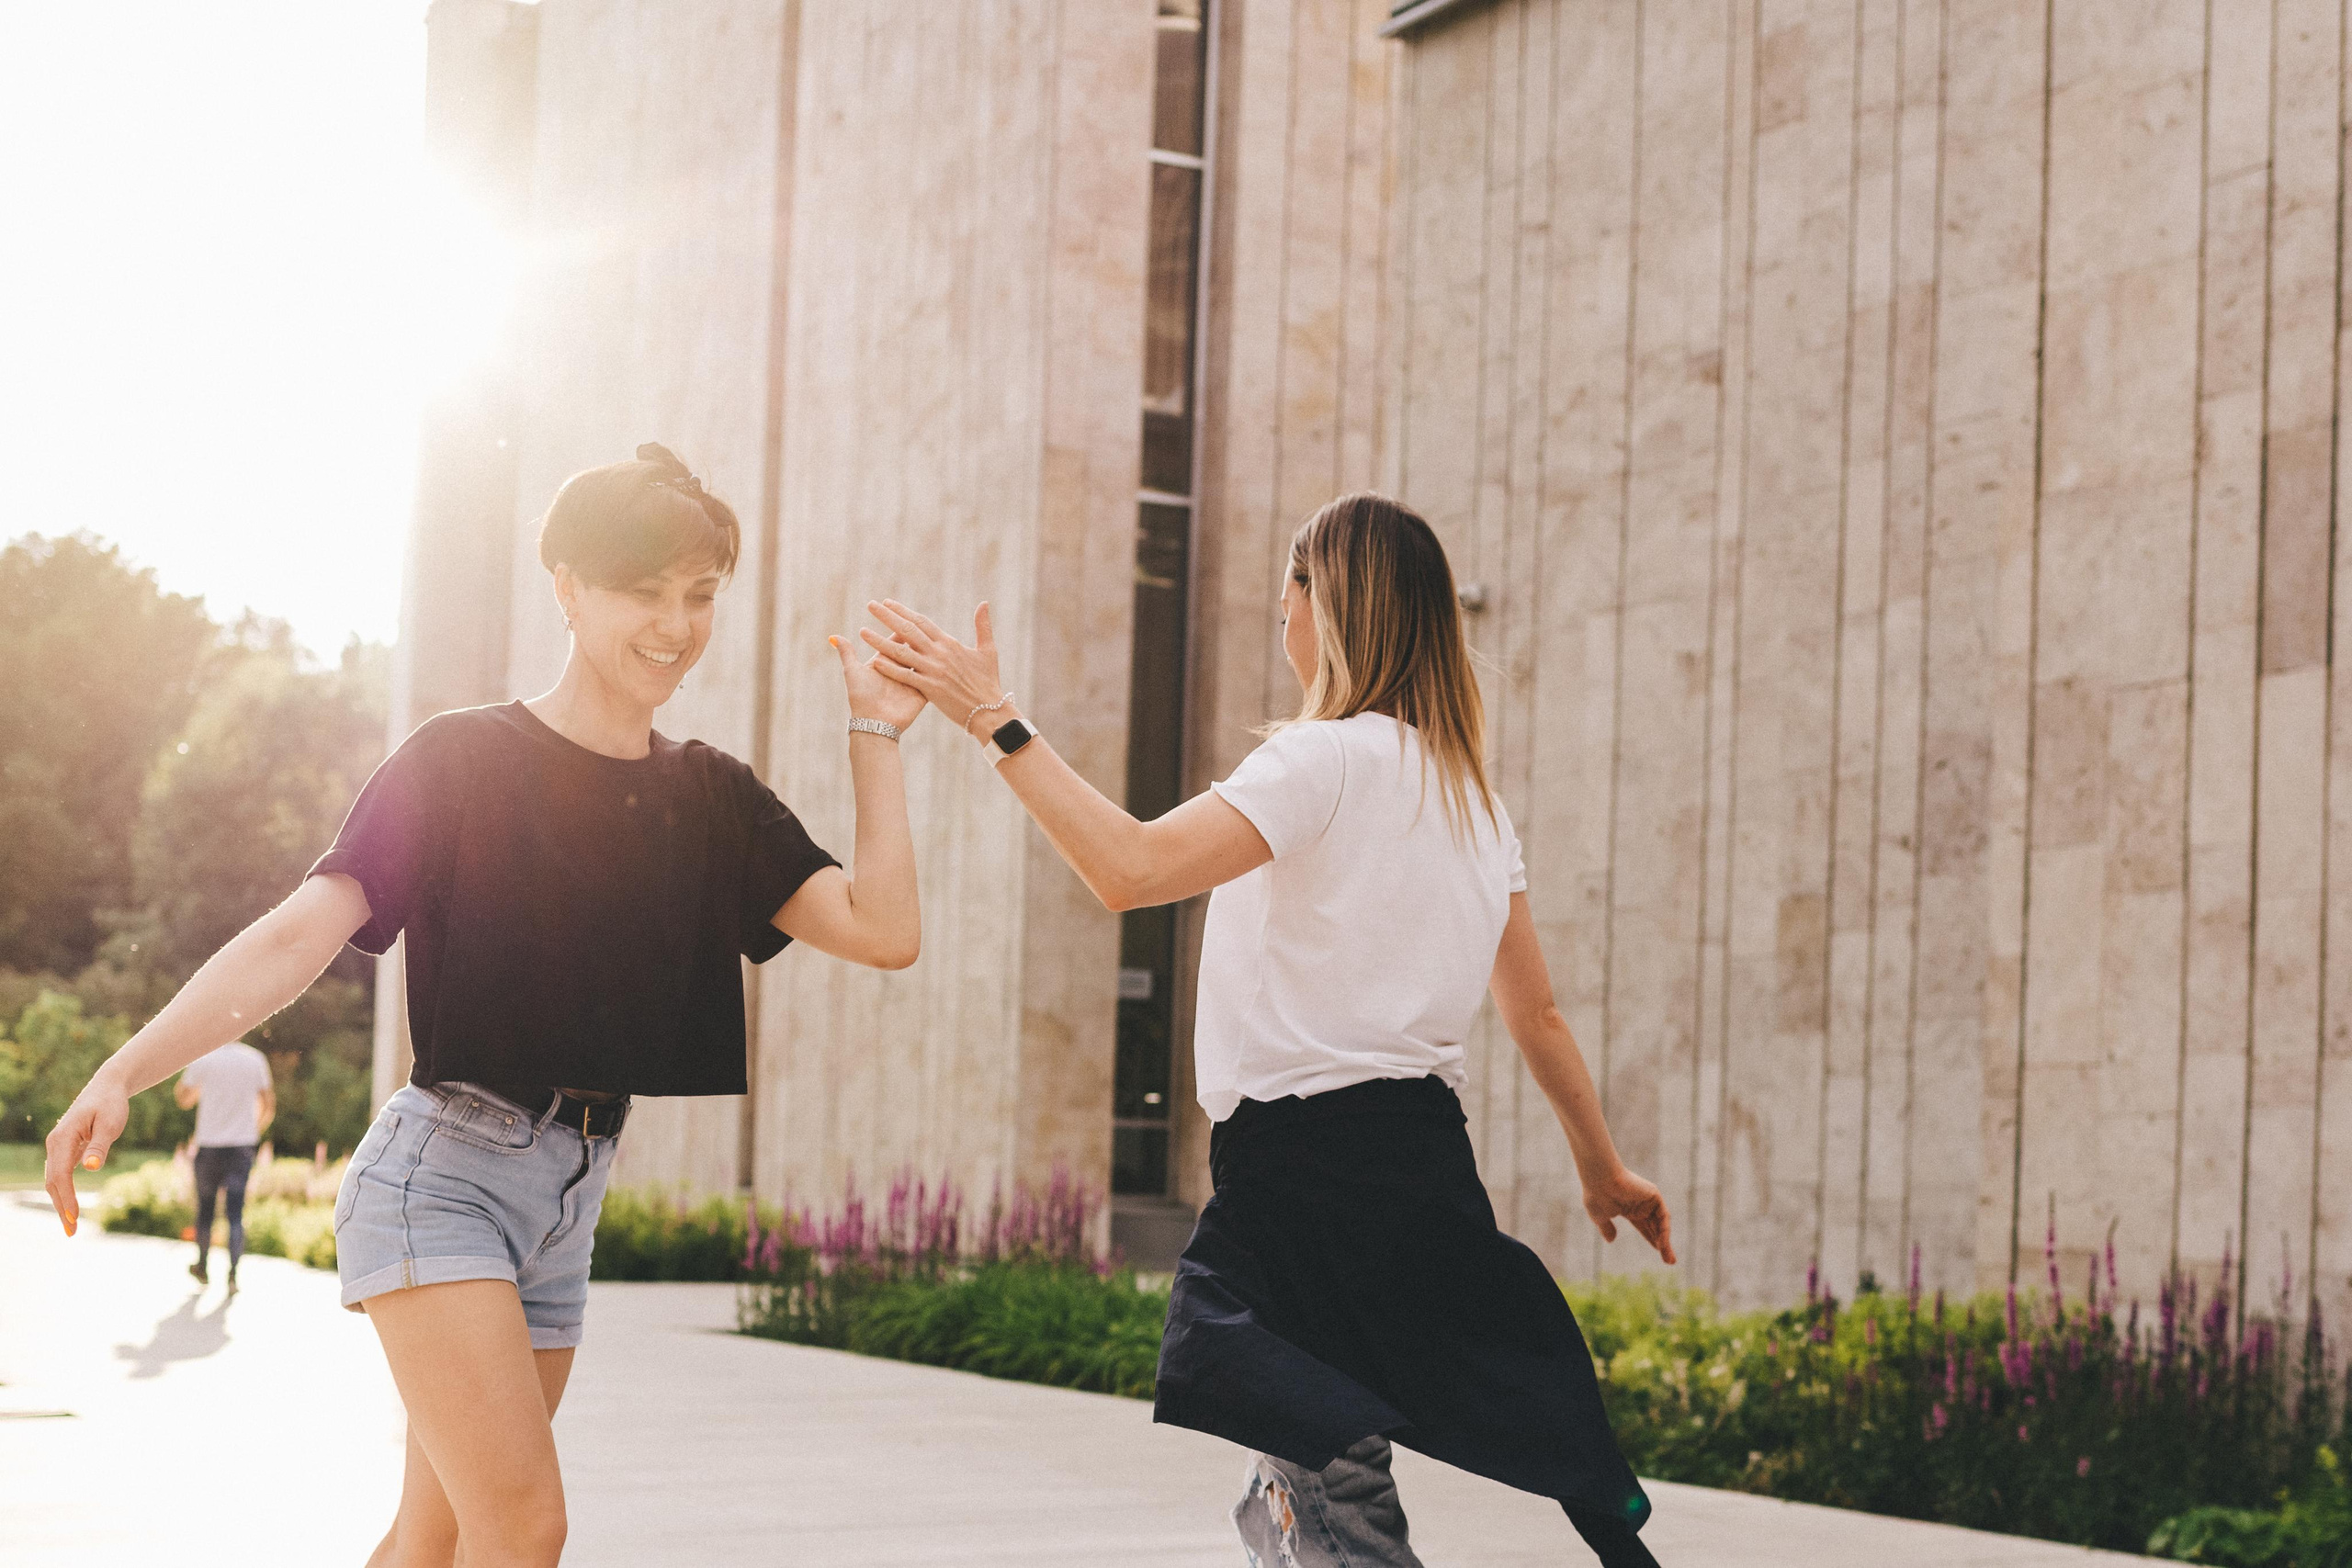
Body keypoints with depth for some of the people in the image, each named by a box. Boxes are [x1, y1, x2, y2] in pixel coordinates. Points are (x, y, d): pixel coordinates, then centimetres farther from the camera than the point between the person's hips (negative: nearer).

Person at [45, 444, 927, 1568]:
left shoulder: (708, 798, 8)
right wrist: (127, 1069, -28)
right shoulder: (462, 760, -5)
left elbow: (884, 930, -2)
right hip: (441, 1170, -6)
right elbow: (300, 935, -15)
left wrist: (874, 733, 0)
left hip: (567, 1199, 6)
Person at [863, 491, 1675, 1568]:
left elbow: (1131, 868, -22)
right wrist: (1600, 1166, 31)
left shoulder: (1330, 757, -10)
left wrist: (992, 717, -17)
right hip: (1422, 1149, 9)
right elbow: (1533, 1009, 20)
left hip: (1310, 1170, -9)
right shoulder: (1467, 787, 16)